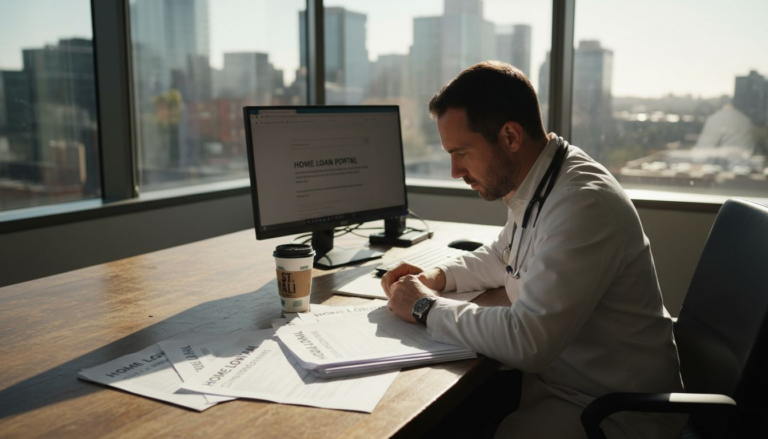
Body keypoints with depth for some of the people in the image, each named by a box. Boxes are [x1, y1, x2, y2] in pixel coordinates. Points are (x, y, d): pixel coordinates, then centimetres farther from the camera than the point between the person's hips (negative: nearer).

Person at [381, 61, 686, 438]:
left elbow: (525, 341, -31)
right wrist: (439, 277, 4)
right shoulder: (531, 186, 2)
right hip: (555, 374, 8)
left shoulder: (583, 203, -27)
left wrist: (426, 308, -17)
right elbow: (503, 255, 22)